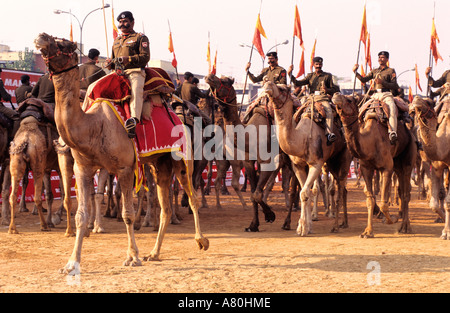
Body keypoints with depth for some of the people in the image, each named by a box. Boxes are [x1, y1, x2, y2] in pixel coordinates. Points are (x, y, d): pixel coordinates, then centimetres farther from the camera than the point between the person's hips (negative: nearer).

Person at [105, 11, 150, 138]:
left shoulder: (140, 38, 9)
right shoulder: (117, 40, 30)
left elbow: (145, 57, -4)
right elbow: (113, 59, 35)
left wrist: (128, 59, -17)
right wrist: (110, 62, 9)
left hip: (134, 71, -7)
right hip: (118, 72, 7)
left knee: (136, 89, -37)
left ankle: (134, 119, -55)